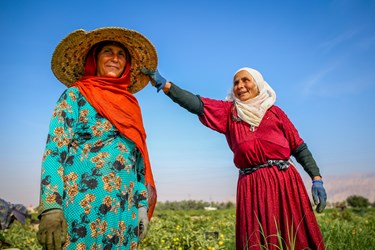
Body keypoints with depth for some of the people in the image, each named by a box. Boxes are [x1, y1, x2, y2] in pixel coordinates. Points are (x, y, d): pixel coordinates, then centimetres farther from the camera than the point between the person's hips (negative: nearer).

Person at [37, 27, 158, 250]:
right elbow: (55, 149, -7)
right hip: (82, 205, -5)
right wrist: (50, 206, -17)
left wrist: (142, 206, 10)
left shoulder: (130, 104, 16)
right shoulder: (76, 95, 2)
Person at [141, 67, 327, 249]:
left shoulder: (275, 111, 13)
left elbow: (299, 148, 12)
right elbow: (197, 104, -2)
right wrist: (164, 84, -13)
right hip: (251, 185, 0)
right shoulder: (228, 110, 12)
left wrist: (317, 179, 2)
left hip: (284, 180, 0)